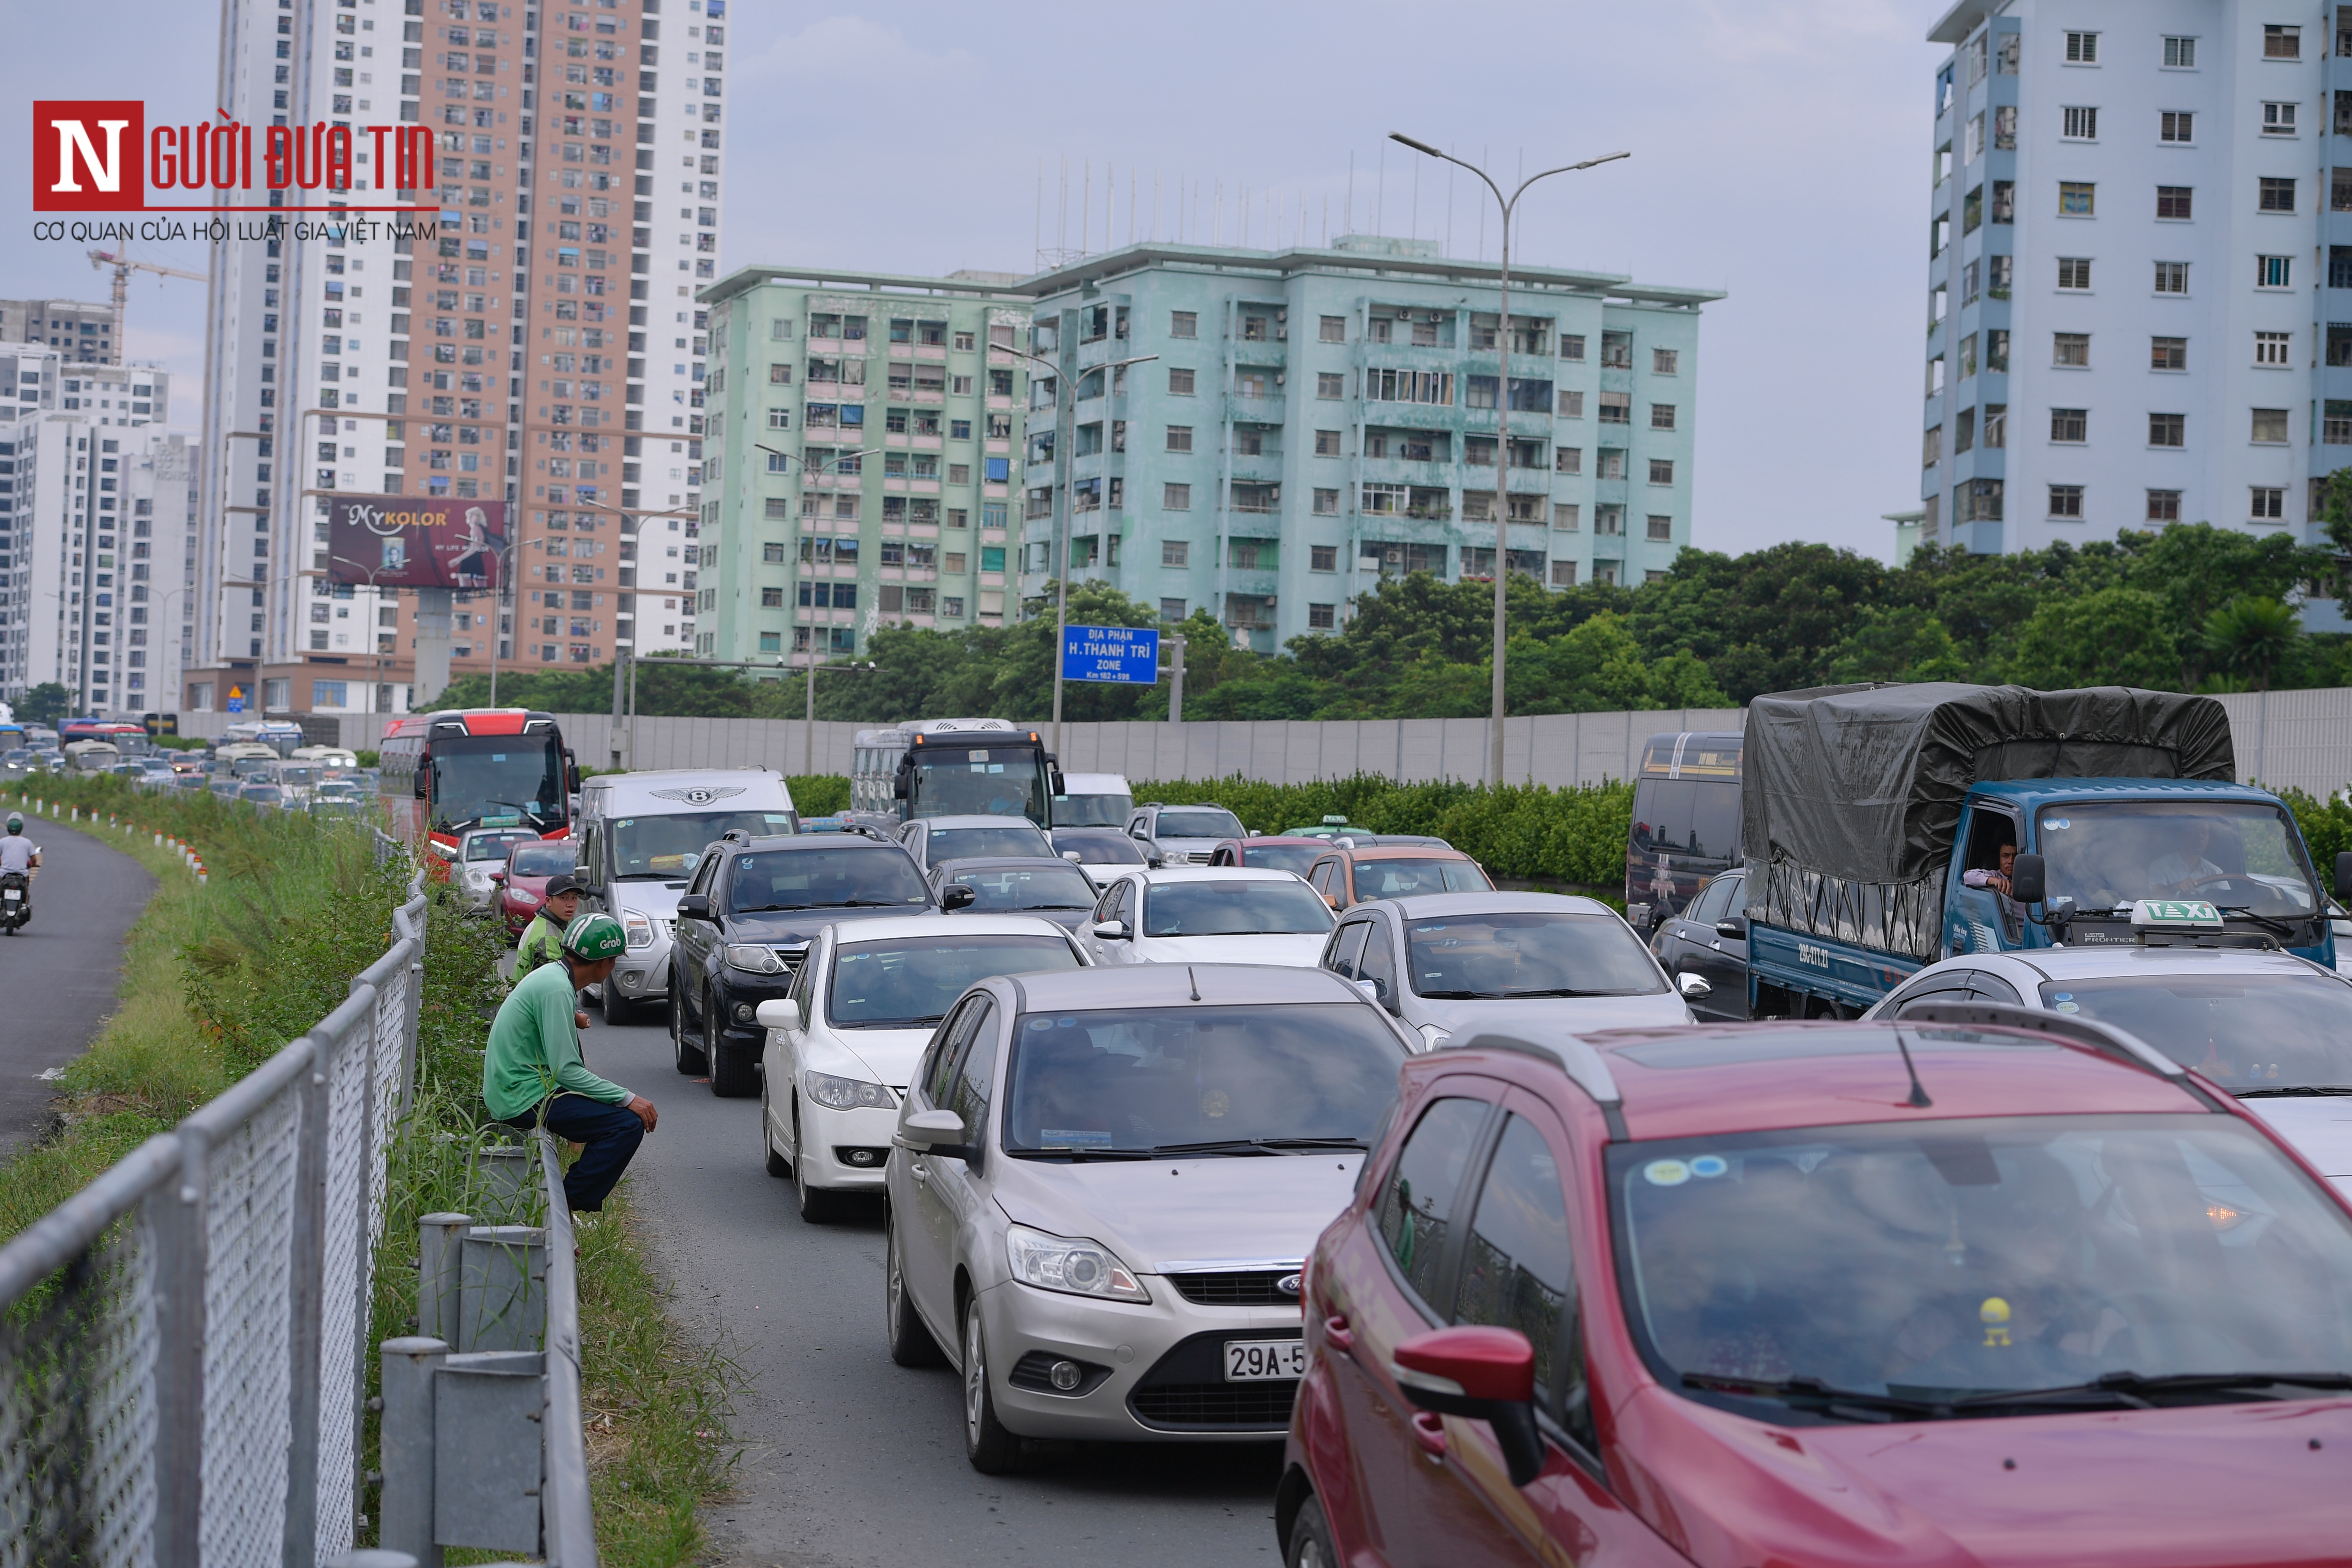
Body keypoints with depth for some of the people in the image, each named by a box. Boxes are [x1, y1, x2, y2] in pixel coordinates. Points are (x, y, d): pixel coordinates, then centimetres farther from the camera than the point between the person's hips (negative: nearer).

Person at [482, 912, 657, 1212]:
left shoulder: (552, 975, 14)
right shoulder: (556, 989, -19)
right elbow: (566, 1070, -22)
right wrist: (628, 1099, -19)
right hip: (525, 1098, -11)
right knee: (629, 1124, -18)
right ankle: (571, 1206, -14)